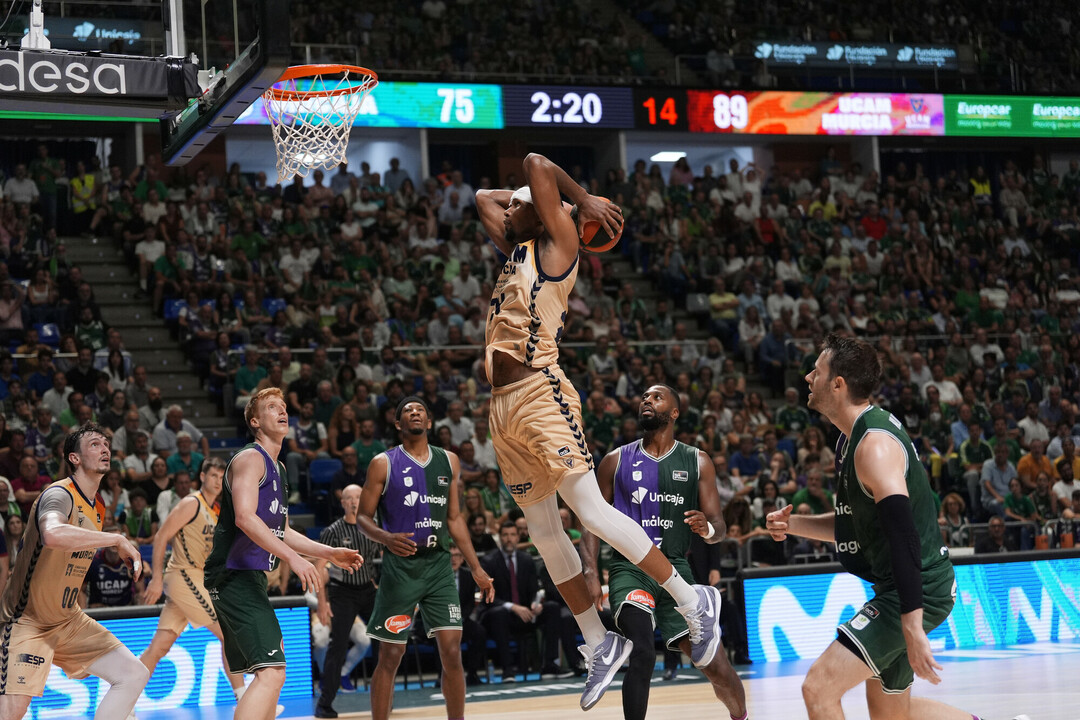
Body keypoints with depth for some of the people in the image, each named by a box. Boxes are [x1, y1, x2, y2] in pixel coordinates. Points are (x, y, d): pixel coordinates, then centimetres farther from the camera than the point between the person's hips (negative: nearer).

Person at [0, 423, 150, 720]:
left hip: (68, 620, 9)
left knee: (135, 675, 0)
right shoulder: (60, 495, -18)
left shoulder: (98, 507, 10)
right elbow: (53, 535, -42)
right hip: (27, 620, -9)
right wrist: (117, 539, -35)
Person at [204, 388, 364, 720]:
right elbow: (245, 518, -23)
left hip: (250, 578, 11)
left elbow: (281, 532, 29)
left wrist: (330, 553, 22)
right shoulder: (251, 458, -9)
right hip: (235, 577, -11)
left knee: (270, 672, 21)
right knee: (272, 672, -21)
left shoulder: (278, 470, 22)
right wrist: (292, 558, -27)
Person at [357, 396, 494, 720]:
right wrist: (385, 538, -24)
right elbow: (363, 518, -2)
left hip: (438, 564, 3)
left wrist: (476, 569, 11)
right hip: (400, 566, -3)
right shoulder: (383, 463, -3)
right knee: (390, 656, 0)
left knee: (452, 651, -4)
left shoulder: (449, 461, 9)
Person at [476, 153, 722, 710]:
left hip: (541, 394, -9)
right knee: (543, 530, 8)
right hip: (503, 407, 9)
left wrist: (582, 201, 2)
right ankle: (601, 645, 15)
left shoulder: (555, 247, -1)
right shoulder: (514, 252, 21)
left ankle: (694, 601, -7)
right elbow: (483, 197, 35)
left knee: (591, 510, -16)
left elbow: (536, 165, -10)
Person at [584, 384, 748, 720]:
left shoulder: (697, 462, 5)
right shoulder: (616, 460, 5)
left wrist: (707, 528, -21)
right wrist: (591, 570, -8)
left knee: (715, 665, -1)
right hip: (629, 568, -1)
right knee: (642, 655, -27)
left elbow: (719, 528, 4)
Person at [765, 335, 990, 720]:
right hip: (895, 587, 11)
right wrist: (793, 524, 6)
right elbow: (857, 523, 22)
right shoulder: (855, 437, 12)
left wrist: (913, 629, -33)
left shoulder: (874, 445, -21)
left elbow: (904, 536, -29)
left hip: (918, 588, -11)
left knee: (819, 687, -16)